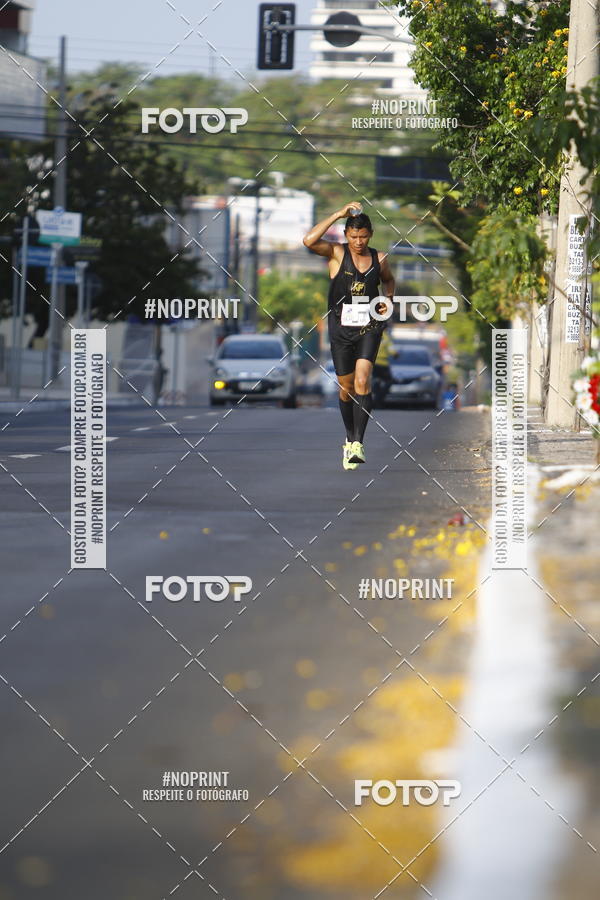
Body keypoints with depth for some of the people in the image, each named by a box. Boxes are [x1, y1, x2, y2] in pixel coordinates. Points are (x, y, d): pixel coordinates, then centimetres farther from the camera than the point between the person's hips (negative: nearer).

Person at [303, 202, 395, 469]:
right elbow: (309, 241, -24)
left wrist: (388, 297, 4)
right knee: (346, 386, 9)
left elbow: (388, 280, 25)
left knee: (362, 381, -18)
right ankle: (350, 439, 27)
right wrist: (338, 214, -22)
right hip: (341, 329, 0)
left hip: (369, 328, 0)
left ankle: (357, 443, -22)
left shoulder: (379, 259, 3)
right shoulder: (337, 253, -4)